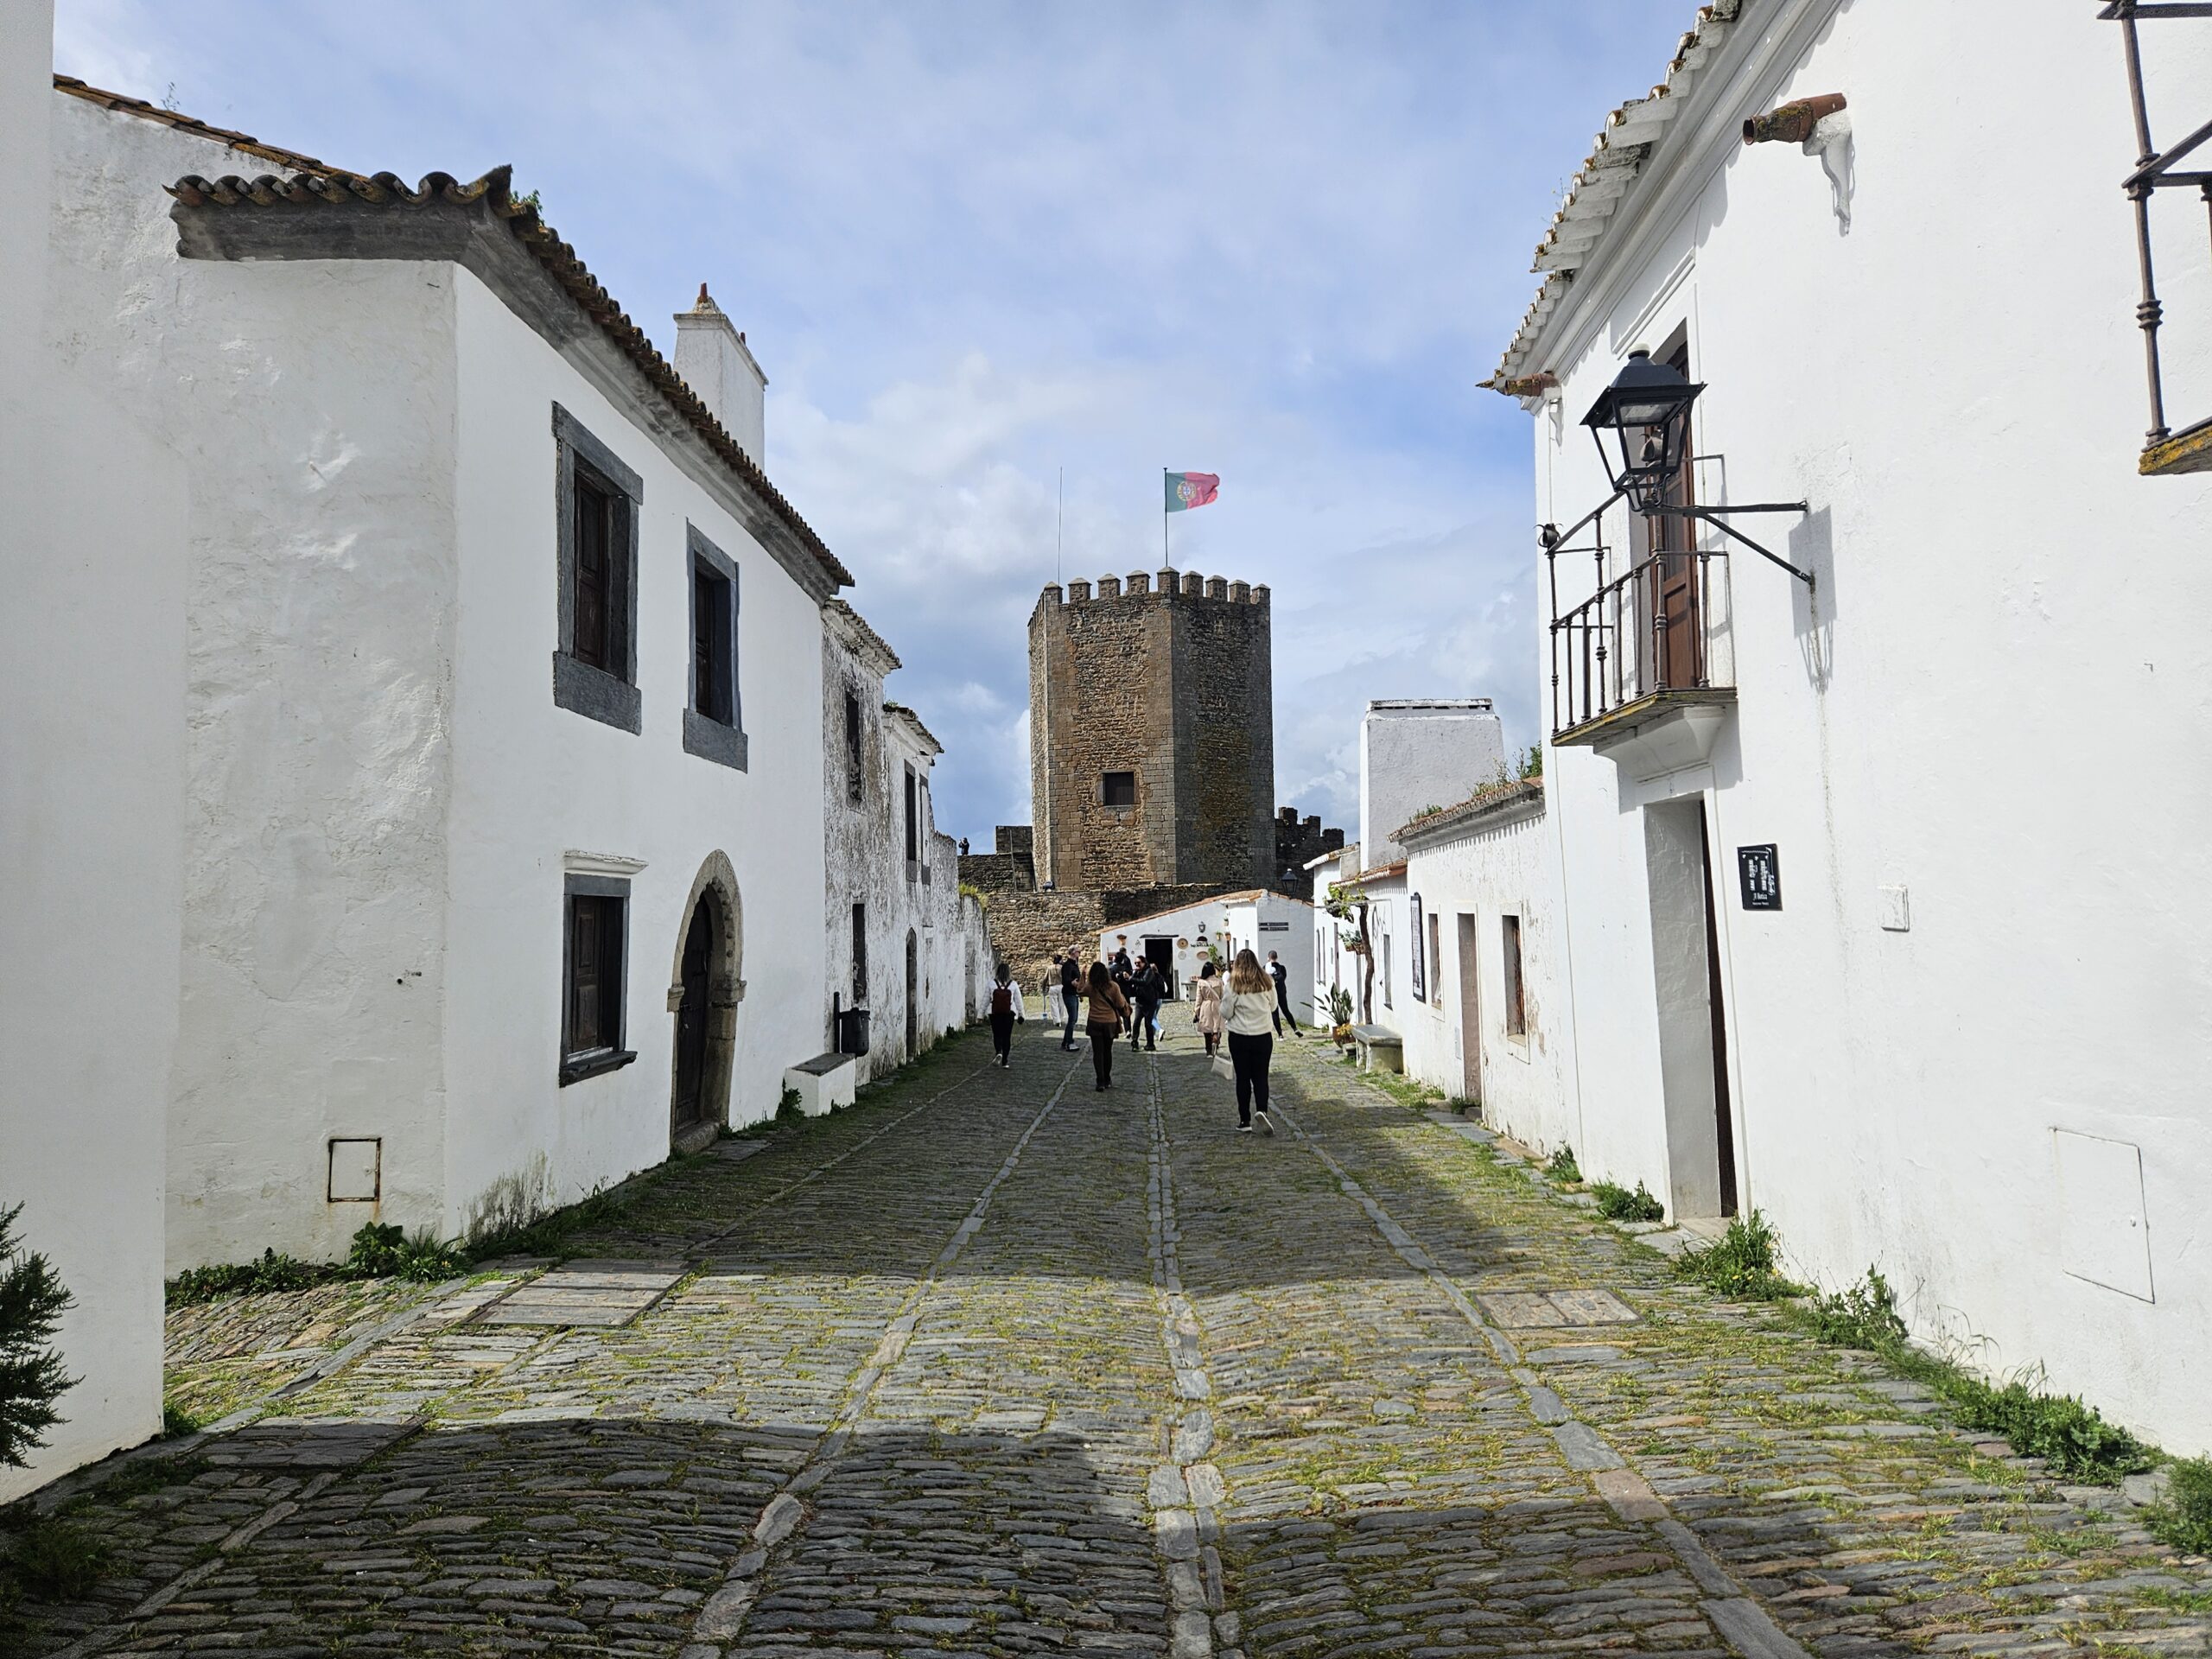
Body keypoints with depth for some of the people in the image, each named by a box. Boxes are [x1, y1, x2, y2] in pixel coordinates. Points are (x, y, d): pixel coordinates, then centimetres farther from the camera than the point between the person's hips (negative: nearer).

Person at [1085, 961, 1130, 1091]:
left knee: (1098, 1052, 2)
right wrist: (1122, 998, 16)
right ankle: (1107, 1080, 26)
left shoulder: (1091, 987, -8)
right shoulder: (1113, 986, -8)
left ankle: (1101, 1081, -6)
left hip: (1095, 1023, -1)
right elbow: (1120, 1005, -4)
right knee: (1108, 1052, 16)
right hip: (1110, 1023, 1)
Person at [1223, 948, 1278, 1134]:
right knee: (1260, 1077, 9)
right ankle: (1261, 1110, -15)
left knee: (1243, 1078, 8)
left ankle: (1245, 1121, 11)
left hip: (1239, 1037, -1)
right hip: (1263, 1036, 1)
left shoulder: (1233, 985, -10)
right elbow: (1273, 1006, 11)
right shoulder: (1266, 982, -2)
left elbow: (1226, 1013, -6)